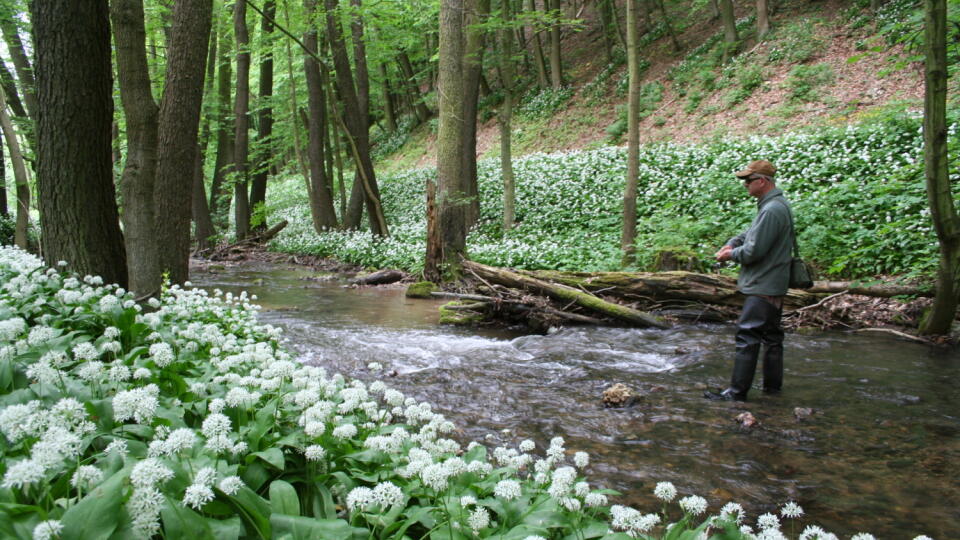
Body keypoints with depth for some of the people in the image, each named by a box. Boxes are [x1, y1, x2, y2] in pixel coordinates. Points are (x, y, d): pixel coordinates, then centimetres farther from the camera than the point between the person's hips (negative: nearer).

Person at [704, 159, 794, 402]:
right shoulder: (777, 204, 13)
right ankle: (773, 385, 25)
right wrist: (732, 243, 3)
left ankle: (737, 391, -6)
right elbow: (751, 234, 20)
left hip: (763, 286, -11)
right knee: (772, 336, 16)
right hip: (773, 284, 11)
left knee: (747, 337, -8)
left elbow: (754, 251, -22)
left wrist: (731, 254, -5)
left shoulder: (772, 210, -21)